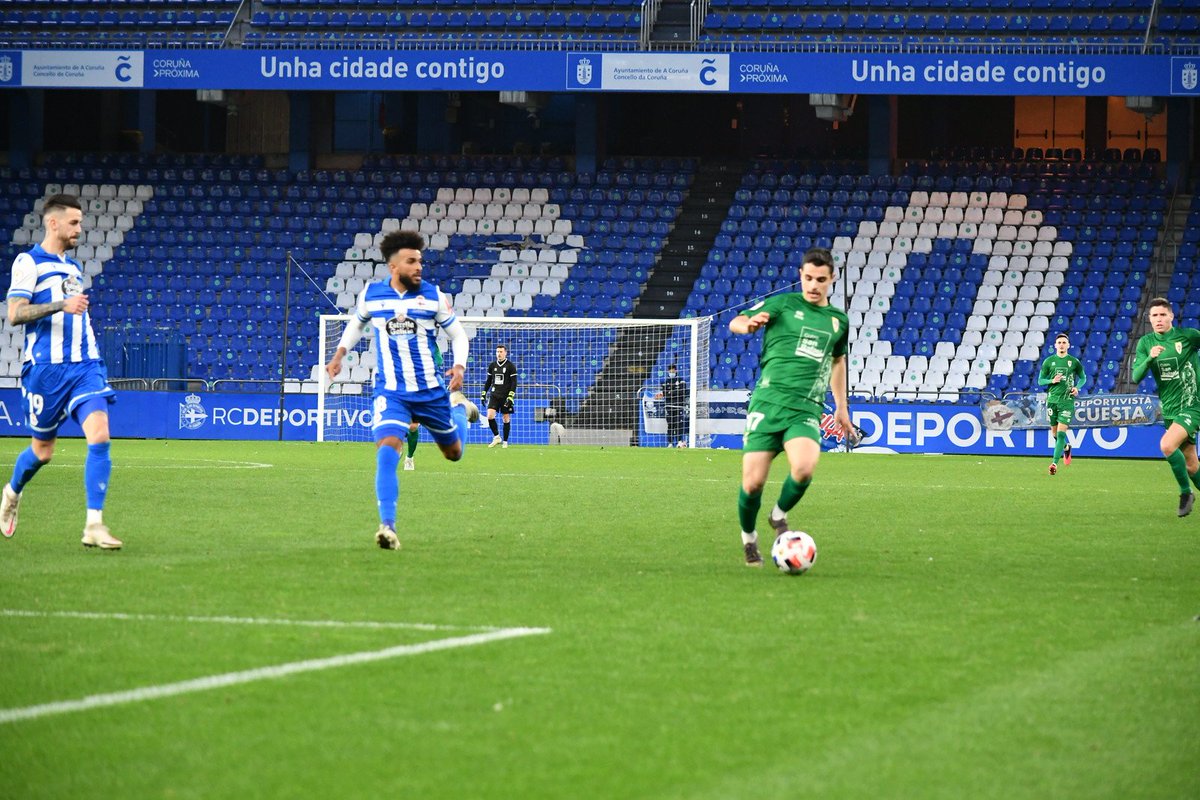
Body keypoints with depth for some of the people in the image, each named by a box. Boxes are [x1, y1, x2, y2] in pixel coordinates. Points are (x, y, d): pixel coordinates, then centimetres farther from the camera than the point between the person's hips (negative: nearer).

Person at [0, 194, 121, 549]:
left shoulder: (74, 267, 18)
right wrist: (61, 305, -23)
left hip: (84, 366, 5)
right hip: (45, 368, -5)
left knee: (99, 437, -14)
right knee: (43, 449, 6)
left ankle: (94, 525, -15)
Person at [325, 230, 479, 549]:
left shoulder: (433, 296, -6)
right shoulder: (370, 294, -2)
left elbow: (458, 334, 4)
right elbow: (356, 323, 20)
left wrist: (459, 367, -14)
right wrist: (339, 354, 7)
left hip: (431, 389, 1)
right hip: (391, 391, -1)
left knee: (454, 452, 19)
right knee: (387, 450, -24)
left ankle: (460, 407, 54)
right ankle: (388, 527, -26)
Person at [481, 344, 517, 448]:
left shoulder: (511, 366, -3)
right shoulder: (492, 365, 9)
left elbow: (514, 383, -6)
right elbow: (488, 381, 18)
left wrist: (510, 397, -15)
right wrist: (484, 394, 12)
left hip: (506, 396, -3)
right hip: (495, 395, 3)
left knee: (506, 419, 1)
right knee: (490, 416, -14)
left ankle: (505, 441, 11)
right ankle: (497, 437, 0)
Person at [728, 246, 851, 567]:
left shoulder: (839, 320, 16)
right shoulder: (783, 303, 4)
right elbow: (735, 322, -5)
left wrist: (841, 405, 33)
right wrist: (748, 325, -29)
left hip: (806, 408, 2)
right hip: (768, 401, -2)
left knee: (804, 468, -27)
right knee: (753, 483, -7)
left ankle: (780, 515, 4)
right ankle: (748, 537, 23)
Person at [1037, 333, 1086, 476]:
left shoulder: (1074, 362, 3)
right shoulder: (1049, 361, 5)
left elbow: (1082, 378, 15)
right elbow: (1040, 380, 8)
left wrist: (1077, 387, -5)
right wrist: (1052, 381, -11)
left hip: (1067, 401, -2)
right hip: (1052, 399, 2)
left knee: (1061, 433, -13)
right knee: (1054, 433, 10)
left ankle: (1054, 463, -14)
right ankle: (1066, 448, 42)